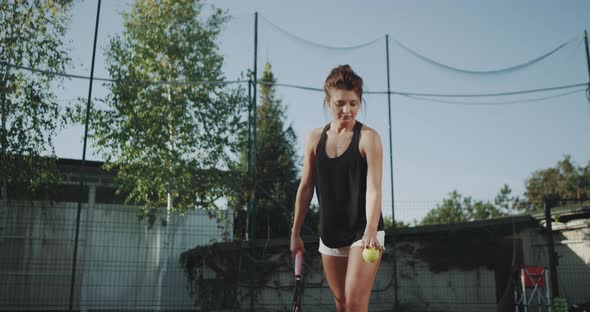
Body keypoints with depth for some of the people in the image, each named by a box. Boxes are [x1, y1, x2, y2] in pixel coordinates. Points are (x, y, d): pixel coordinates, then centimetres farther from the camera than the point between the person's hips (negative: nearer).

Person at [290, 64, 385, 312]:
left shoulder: (368, 137, -9)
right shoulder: (314, 138, 4)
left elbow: (373, 188, -19)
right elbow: (306, 187, 10)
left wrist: (370, 230, -33)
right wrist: (295, 232, 12)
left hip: (362, 233, -4)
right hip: (329, 234, 5)